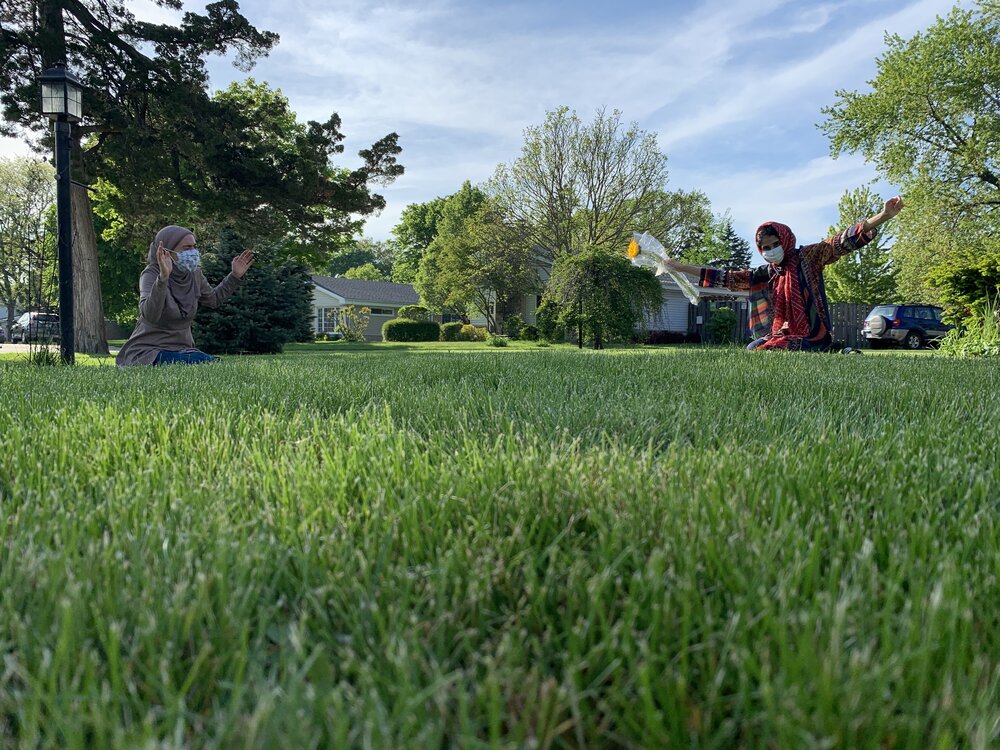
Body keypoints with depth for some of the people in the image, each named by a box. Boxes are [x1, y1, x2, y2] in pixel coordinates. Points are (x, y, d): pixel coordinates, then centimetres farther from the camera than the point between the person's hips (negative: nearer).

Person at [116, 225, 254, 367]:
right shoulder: (151, 274, -15)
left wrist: (235, 276, 12)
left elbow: (213, 299, 24)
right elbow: (149, 315, -34)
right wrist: (163, 278, -46)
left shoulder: (194, 274, 2)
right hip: (148, 351, -6)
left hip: (181, 349, 6)